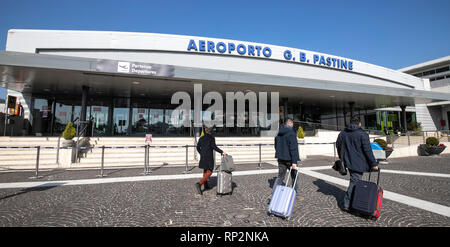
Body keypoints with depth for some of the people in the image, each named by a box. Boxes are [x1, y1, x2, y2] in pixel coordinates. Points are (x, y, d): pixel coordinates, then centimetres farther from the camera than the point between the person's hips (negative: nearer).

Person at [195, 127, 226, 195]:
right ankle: (199, 184, -19)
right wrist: (222, 152, -14)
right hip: (209, 157, -6)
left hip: (202, 157, 6)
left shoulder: (201, 138, 8)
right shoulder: (212, 138, -8)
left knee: (205, 170, 22)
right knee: (209, 172, -2)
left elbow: (198, 147, 10)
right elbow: (214, 147, -18)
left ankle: (206, 185, 29)